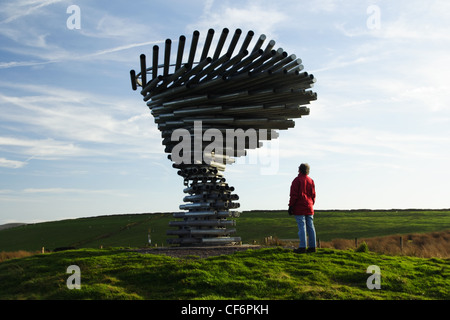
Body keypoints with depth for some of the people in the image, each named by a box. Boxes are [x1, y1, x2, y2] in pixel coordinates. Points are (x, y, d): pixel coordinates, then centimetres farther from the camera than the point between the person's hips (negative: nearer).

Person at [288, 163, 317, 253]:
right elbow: (313, 195, 13)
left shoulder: (297, 180, -8)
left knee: (301, 227, -8)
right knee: (310, 227, 8)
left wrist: (291, 206, -8)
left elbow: (294, 195, -12)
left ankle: (302, 247, -10)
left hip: (299, 208, -6)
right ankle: (312, 246, 9)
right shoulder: (311, 181, 10)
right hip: (309, 208, 6)